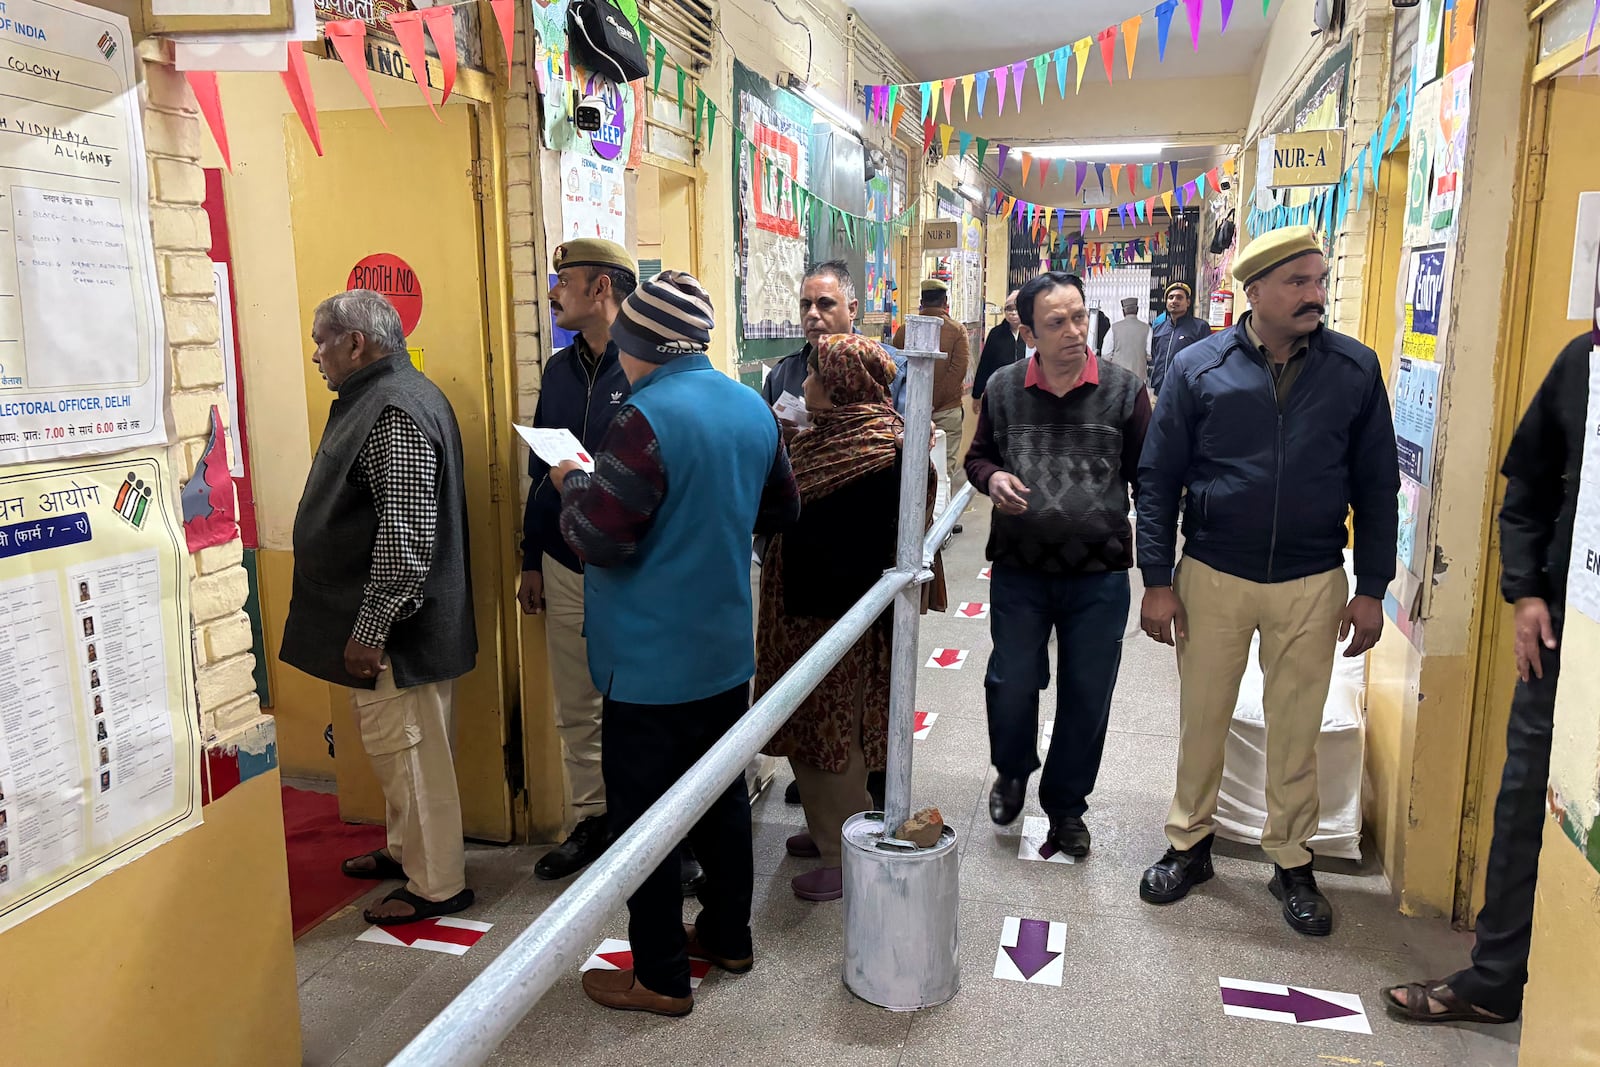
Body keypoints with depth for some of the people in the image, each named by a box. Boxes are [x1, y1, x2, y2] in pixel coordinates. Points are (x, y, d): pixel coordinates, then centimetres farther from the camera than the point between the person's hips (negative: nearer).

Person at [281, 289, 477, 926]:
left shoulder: (395, 410, -20)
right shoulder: (377, 398, 14)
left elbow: (406, 532, -28)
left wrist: (370, 629, -24)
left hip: (395, 627, -10)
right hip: (377, 619, 10)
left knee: (408, 752, 1)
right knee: (394, 747, 22)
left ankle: (436, 886, 15)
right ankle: (405, 849, 38)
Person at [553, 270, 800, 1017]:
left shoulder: (647, 418, -21)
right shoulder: (752, 408, 3)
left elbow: (602, 540, -22)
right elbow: (782, 509, 15)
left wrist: (573, 484, -4)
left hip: (652, 665, -7)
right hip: (725, 650, 8)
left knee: (643, 816, 7)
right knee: (722, 796, 20)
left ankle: (660, 977, 19)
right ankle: (728, 936, 36)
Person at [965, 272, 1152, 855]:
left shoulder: (1123, 389, -3)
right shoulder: (1003, 388, 0)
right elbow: (978, 456, 14)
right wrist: (992, 478, -11)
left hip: (1100, 573, 0)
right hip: (1019, 568, 1)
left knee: (1087, 697, 9)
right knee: (1010, 683, 10)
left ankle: (1065, 803, 32)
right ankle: (1012, 772, 41)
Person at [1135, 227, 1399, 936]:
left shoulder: (1356, 369, -1)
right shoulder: (1199, 368, -5)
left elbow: (1377, 487, 4)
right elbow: (1158, 479, -2)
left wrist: (1372, 589, 2)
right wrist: (1158, 581, -5)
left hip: (1313, 585, 1)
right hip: (1212, 577, 0)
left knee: (1296, 730, 12)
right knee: (1202, 720, 11)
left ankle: (1292, 862, 30)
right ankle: (1189, 845, 30)